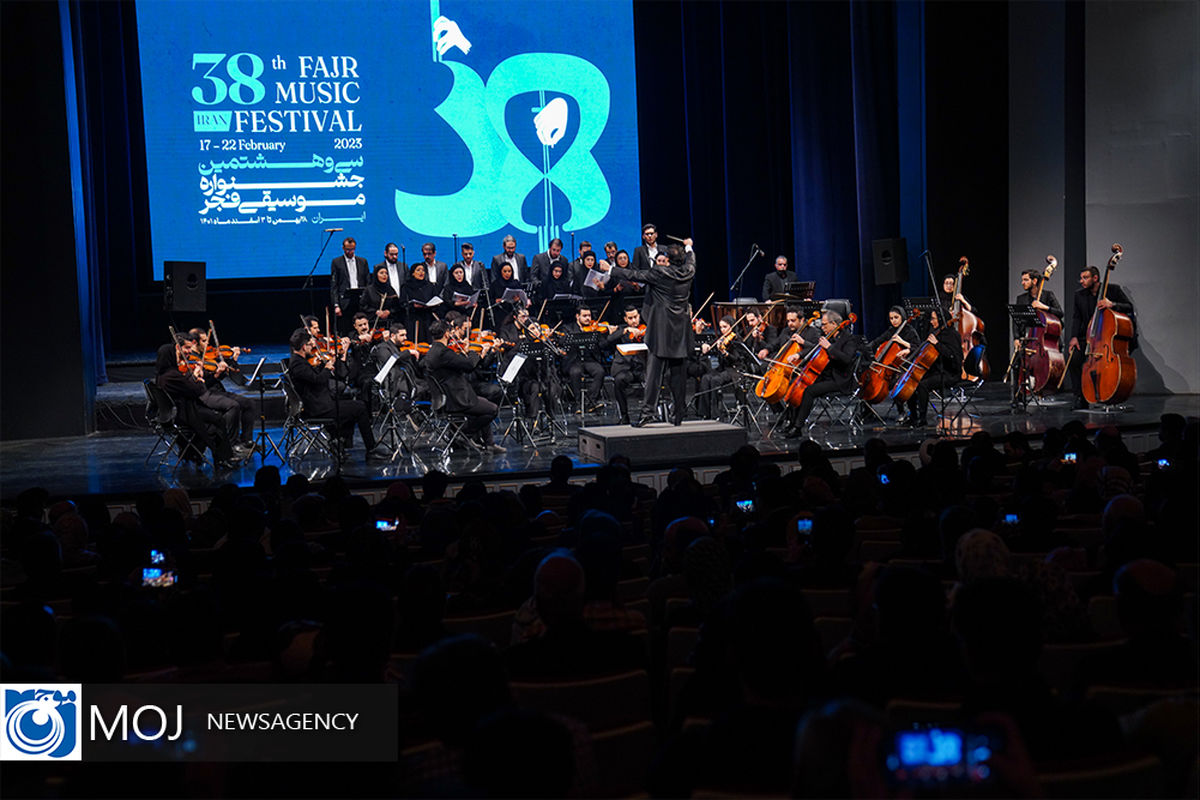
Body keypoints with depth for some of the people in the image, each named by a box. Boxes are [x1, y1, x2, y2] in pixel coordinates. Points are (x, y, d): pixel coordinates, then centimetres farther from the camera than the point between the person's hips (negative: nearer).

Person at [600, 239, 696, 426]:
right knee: (678, 372, 9)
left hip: (662, 329, -5)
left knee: (654, 370, -5)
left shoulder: (660, 273, -12)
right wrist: (688, 247, 48)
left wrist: (611, 270, 7)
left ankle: (647, 411, -9)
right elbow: (691, 261, 27)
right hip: (681, 332, 5)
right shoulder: (687, 272, 4)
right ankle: (679, 414, 12)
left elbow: (635, 275, -6)